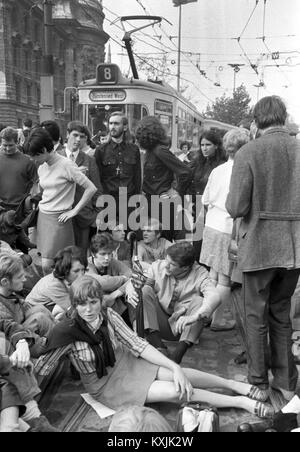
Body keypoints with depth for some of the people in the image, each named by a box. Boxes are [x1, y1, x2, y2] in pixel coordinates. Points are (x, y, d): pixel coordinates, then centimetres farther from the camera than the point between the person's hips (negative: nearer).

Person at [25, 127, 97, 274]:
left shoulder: (66, 165, -13)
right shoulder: (42, 167, 10)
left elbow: (91, 189, -15)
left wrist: (74, 211, -12)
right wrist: (41, 204, 12)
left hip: (58, 218, -7)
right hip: (42, 216, 7)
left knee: (47, 266, -10)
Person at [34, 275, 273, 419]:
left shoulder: (108, 315, -12)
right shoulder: (67, 331, -22)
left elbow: (138, 345, -11)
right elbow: (38, 370, -14)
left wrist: (175, 368, -18)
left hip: (125, 363, 4)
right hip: (104, 384, -3)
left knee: (181, 377, -18)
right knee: (175, 391, -19)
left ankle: (232, 384, 5)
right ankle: (240, 402, -7)